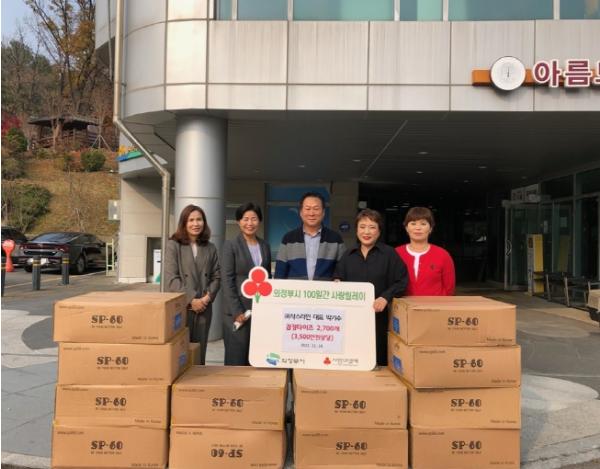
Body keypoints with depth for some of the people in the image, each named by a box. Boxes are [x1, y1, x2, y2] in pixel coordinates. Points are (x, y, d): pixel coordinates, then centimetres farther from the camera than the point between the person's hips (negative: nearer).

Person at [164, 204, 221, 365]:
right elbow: (171, 278, -9)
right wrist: (191, 300, -14)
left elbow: (216, 277, 9)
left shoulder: (210, 248, 12)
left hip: (204, 308, 3)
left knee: (199, 354, 8)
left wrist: (208, 297, -8)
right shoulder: (173, 245, 0)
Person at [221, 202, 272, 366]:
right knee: (236, 360, 1)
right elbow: (227, 281, -9)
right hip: (238, 311, -4)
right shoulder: (230, 245, -4)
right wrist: (237, 311, -14)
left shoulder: (265, 246, 11)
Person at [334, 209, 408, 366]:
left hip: (379, 316, -3)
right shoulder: (348, 255, 13)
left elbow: (401, 282, -4)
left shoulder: (389, 253, 1)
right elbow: (338, 280, 17)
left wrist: (386, 297, -16)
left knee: (378, 360, 0)